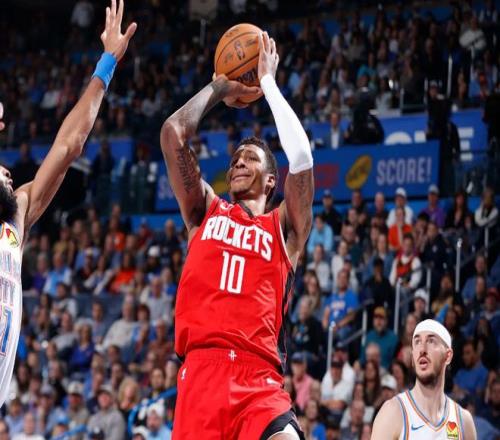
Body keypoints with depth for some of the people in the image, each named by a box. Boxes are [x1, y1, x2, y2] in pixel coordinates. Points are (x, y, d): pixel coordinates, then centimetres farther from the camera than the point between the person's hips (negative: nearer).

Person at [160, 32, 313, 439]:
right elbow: (173, 132, 14)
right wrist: (220, 88, 26)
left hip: (259, 379, -1)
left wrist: (268, 82, 12)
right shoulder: (205, 212, 23)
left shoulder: (283, 227, 17)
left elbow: (301, 155, 2)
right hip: (201, 370, 1)